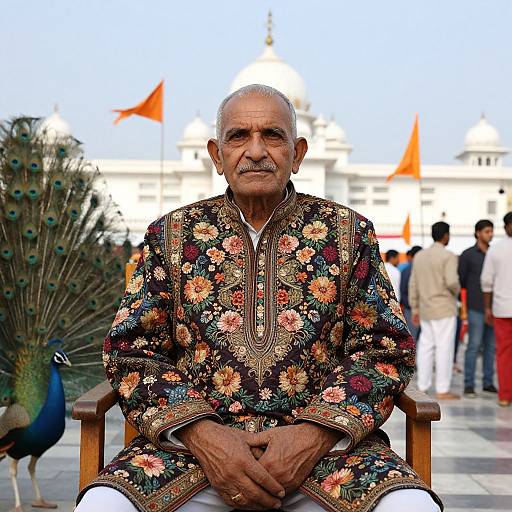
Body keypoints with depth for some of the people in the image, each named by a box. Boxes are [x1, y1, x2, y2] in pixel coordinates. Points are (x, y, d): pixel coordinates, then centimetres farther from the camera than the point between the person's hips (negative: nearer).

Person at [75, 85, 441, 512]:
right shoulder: (172, 234, 11)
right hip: (194, 438, 0)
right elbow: (131, 352, 6)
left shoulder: (349, 232, 9)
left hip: (327, 440, 1)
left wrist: (315, 433, -12)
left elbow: (386, 350, 4)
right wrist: (200, 433, -11)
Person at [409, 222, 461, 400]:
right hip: (444, 309, -6)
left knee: (426, 347, 10)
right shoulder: (448, 256, -10)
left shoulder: (419, 256, 10)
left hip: (425, 310, 6)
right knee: (444, 347, -3)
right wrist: (456, 291, 1)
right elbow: (452, 282, -21)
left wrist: (415, 309, 16)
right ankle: (442, 390, -2)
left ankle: (422, 387, 12)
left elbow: (413, 285, 11)